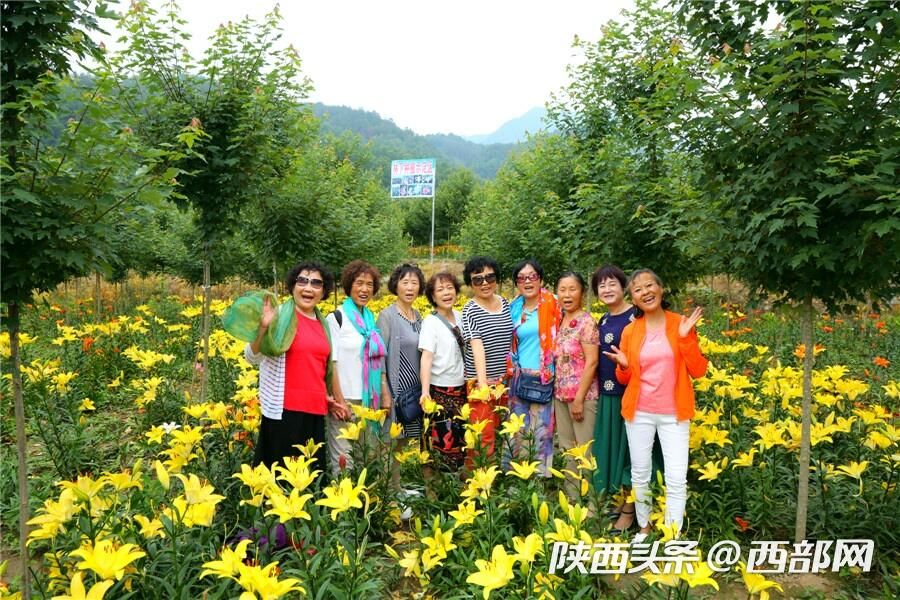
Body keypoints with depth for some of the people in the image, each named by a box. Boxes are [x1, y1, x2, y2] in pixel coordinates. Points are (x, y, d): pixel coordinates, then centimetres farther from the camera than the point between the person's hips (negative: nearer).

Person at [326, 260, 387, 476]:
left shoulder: (372, 319, 12)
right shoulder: (336, 318, -6)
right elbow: (330, 362, -11)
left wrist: (384, 395, 9)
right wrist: (339, 400, -15)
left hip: (369, 399, 6)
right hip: (345, 399, -6)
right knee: (343, 458, -5)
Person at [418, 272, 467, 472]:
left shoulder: (459, 317, 7)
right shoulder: (431, 322, -10)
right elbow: (426, 358, -18)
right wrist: (425, 391, -27)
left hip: (461, 388, 6)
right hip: (440, 390, -6)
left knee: (461, 441, 11)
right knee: (444, 442, -5)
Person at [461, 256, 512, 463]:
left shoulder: (505, 303, 7)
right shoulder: (470, 310, -10)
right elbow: (477, 346, -22)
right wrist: (482, 382, -31)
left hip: (505, 379, 6)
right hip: (482, 381, -5)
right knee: (483, 436, -5)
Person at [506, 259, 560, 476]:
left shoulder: (551, 304, -3)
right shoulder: (514, 309, 10)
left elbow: (558, 338, -4)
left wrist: (548, 370, -8)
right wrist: (512, 370, 5)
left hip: (543, 377, -4)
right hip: (519, 377, 4)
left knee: (542, 430, -2)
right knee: (518, 430, 9)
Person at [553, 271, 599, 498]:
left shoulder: (586, 322, -12)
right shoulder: (559, 321, 8)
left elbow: (592, 362, -16)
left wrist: (579, 398, -17)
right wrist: (558, 392, 8)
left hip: (582, 395, -7)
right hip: (561, 395, 7)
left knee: (585, 449, 1)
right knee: (566, 448, 15)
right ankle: (571, 496, 28)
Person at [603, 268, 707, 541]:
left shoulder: (681, 324, -3)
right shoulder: (630, 331, 2)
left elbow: (698, 371, -6)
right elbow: (624, 379, 8)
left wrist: (686, 338, -18)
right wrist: (623, 365, -15)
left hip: (674, 414, -2)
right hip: (639, 413, 2)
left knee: (676, 480, -4)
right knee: (640, 475, 11)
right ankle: (644, 528, 30)